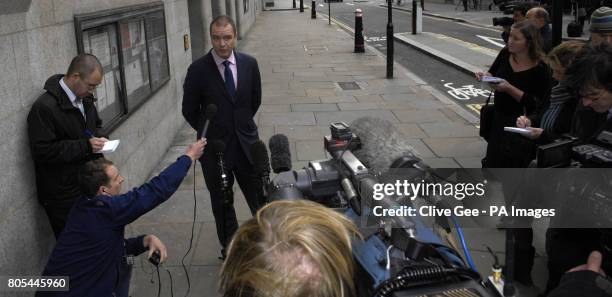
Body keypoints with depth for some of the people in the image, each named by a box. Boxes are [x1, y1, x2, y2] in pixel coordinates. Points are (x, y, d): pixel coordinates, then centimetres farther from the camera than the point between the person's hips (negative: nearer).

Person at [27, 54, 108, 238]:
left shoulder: (85, 99, 8)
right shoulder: (44, 107, -19)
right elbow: (42, 152, -21)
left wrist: (97, 139, 2)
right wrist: (85, 145, -22)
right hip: (63, 197, -7)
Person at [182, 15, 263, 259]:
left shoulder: (249, 64, -3)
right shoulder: (198, 70, -12)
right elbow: (189, 110, -1)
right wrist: (209, 133, 5)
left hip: (246, 143, 2)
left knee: (260, 197, 9)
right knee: (222, 204, 13)